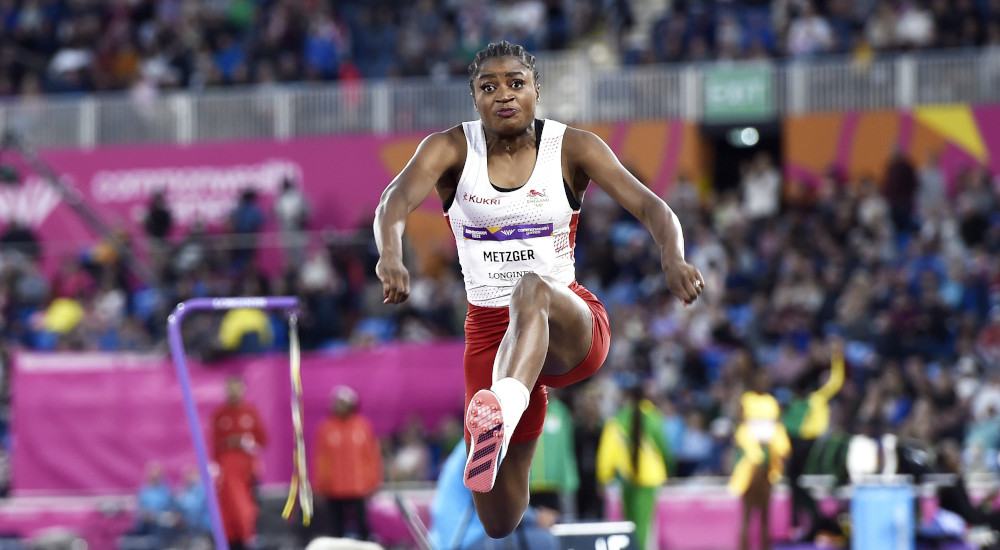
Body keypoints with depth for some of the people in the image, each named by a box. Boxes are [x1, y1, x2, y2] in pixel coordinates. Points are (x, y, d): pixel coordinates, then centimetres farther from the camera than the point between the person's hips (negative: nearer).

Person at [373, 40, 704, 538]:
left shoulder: (572, 148, -4)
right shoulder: (451, 149, -4)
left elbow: (649, 206, -16)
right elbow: (397, 199, -24)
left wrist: (673, 257, -38)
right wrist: (390, 255, -47)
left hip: (571, 324, -2)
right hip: (488, 328, 2)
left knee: (531, 289, -40)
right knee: (499, 520, 1)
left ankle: (502, 410, -68)